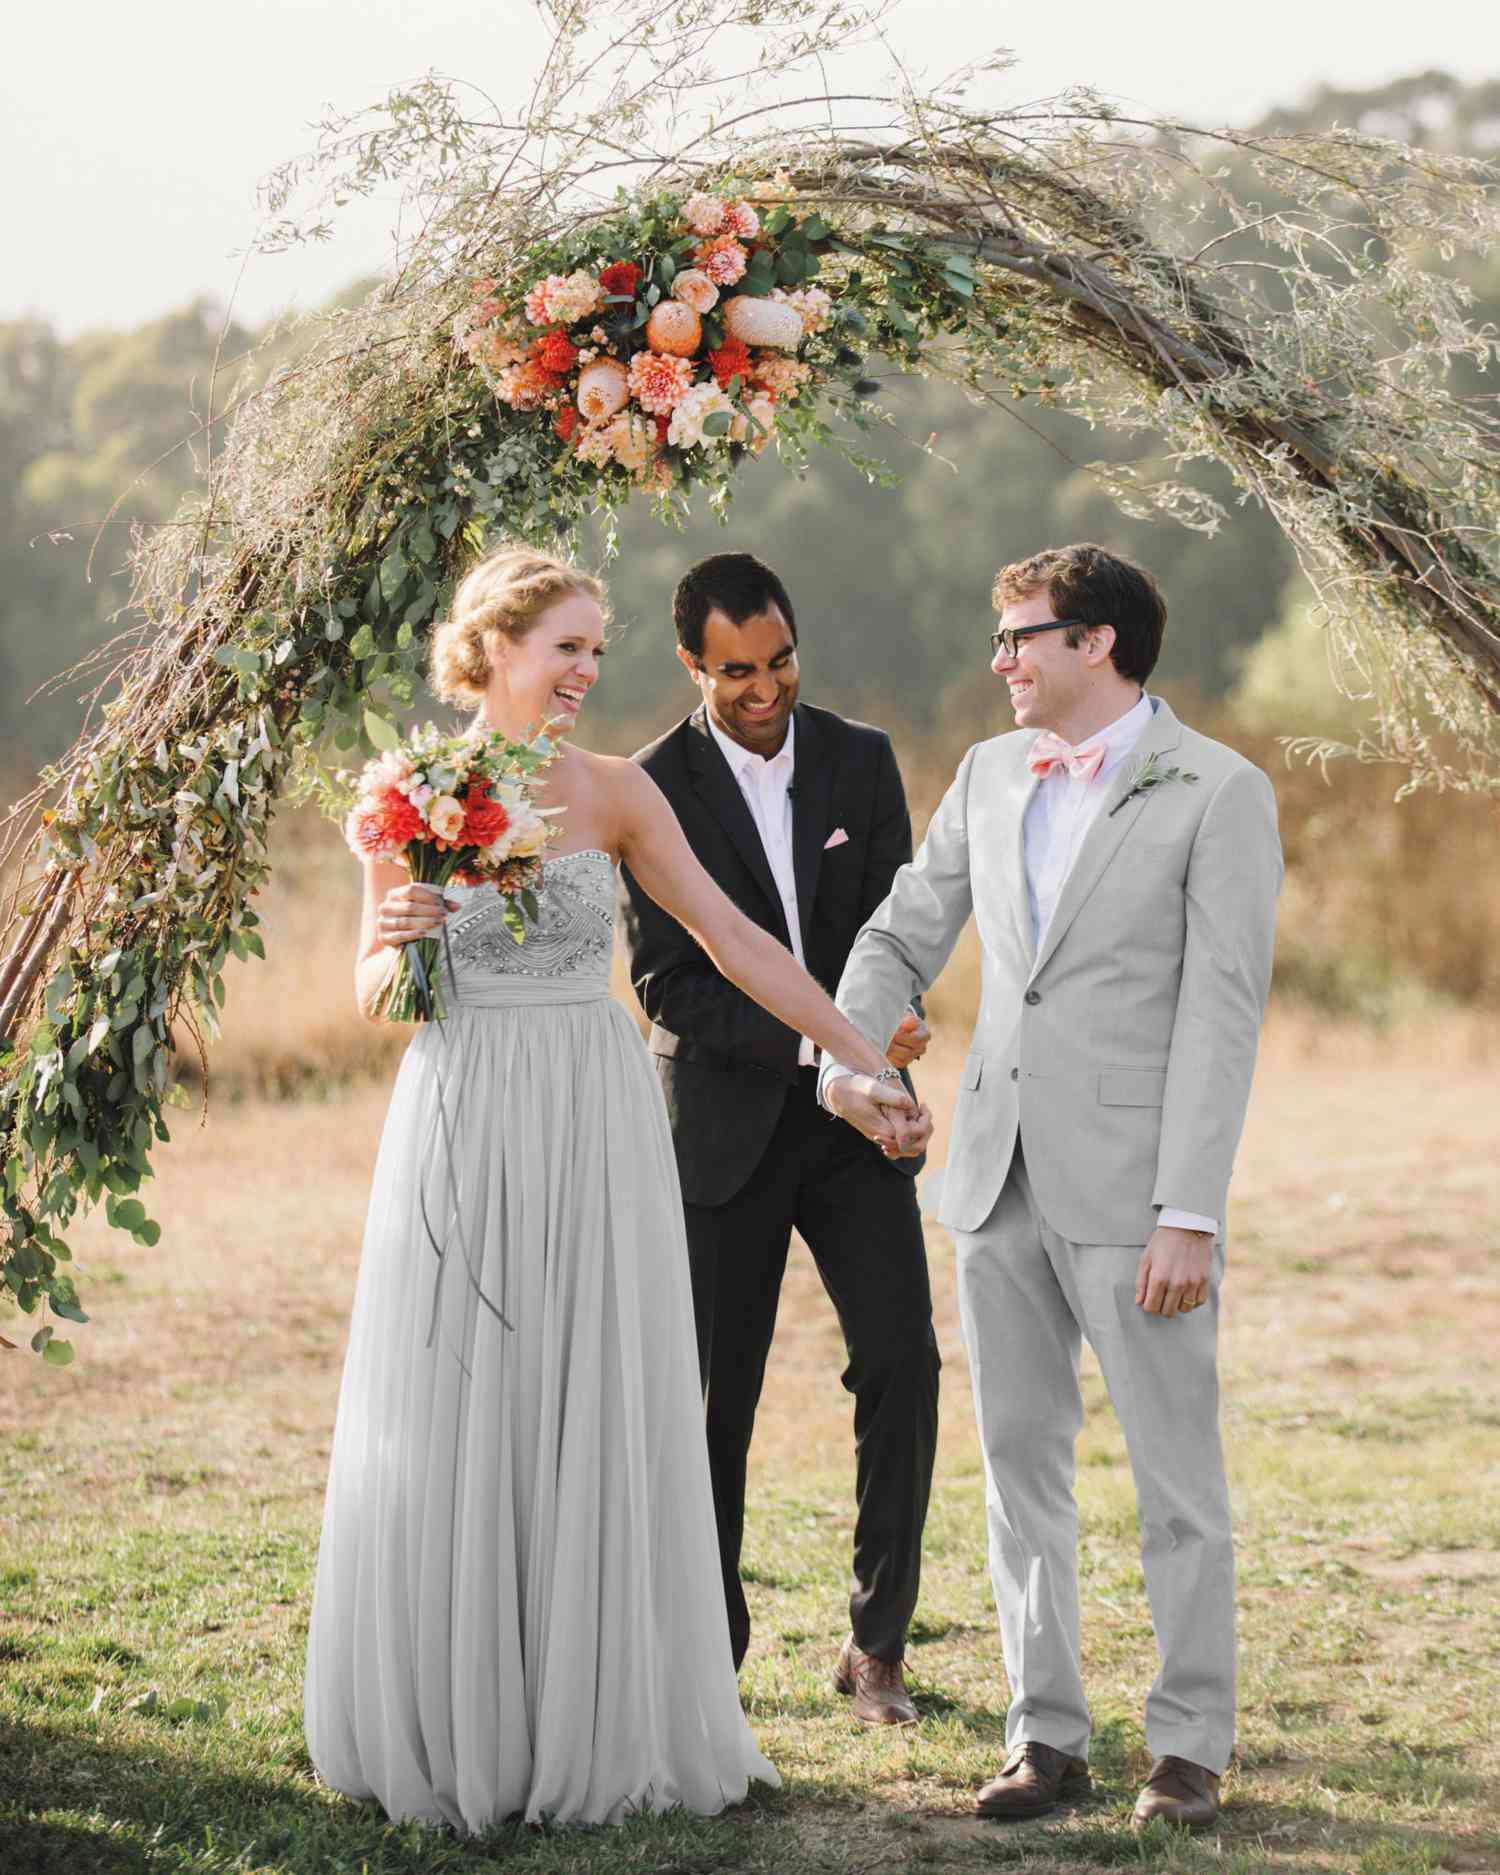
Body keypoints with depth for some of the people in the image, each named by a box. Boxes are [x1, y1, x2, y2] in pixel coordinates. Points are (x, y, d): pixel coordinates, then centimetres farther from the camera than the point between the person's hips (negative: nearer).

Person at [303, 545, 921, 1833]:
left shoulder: (614, 793, 2)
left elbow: (735, 939, 5)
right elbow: (374, 994, 6)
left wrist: (865, 1056, 4)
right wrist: (397, 945, -17)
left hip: (596, 1129, 1)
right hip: (462, 1125, -1)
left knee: (597, 1424, 3)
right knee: (450, 1426, 3)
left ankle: (593, 1729, 14)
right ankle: (453, 1734, 15)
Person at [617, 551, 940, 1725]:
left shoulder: (861, 760, 3)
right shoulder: (653, 793, -8)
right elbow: (669, 985, -12)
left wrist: (877, 1033, -16)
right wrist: (814, 1036, -24)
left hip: (853, 1119, 3)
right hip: (726, 1128, -2)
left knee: (901, 1360, -7)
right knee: (715, 1396, 4)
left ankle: (877, 1644, 5)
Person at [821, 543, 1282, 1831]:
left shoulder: (1219, 794, -6)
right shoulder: (989, 777, 12)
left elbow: (1223, 1012, -11)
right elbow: (905, 935, 19)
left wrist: (1190, 1214, -16)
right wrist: (846, 1050, -2)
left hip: (1130, 1191, -6)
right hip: (1001, 1178, 6)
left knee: (1178, 1478, 1)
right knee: (1022, 1463, 9)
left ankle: (1192, 1744, 12)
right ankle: (1047, 1735, 18)